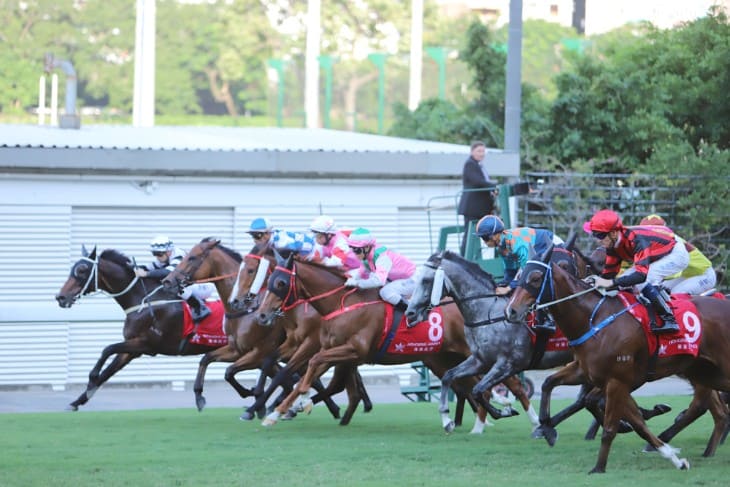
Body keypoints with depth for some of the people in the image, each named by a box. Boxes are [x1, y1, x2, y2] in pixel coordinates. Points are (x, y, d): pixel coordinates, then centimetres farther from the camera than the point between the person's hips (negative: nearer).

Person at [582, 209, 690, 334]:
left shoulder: (636, 239, -37)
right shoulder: (613, 245, -10)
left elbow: (642, 274, -47)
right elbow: (609, 272, -3)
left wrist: (611, 282, -54)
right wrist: (594, 281, -23)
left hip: (677, 254, -9)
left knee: (644, 280, -30)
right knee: (625, 280, -2)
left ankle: (669, 320, -24)